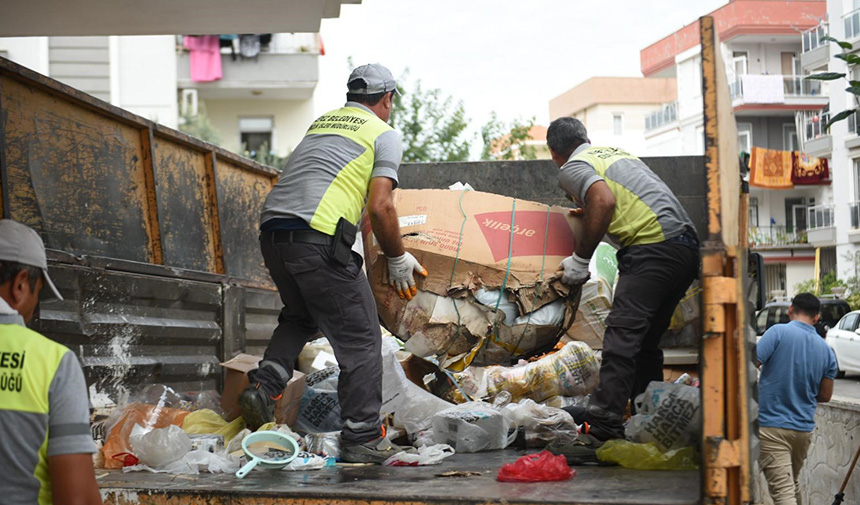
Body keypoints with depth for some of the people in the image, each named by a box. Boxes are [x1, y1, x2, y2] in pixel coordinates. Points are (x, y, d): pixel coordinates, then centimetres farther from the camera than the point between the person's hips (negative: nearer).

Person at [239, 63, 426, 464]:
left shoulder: (320, 122, 27)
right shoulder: (384, 134, 8)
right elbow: (379, 208, -4)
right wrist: (397, 259, 10)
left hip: (271, 229, 7)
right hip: (317, 237, -7)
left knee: (300, 316, 30)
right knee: (360, 338, 5)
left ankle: (264, 384, 8)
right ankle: (363, 438, 6)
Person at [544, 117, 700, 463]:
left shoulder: (572, 168, 3)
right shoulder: (616, 152, 28)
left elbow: (604, 201, -16)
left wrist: (581, 258, -10)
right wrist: (587, 213, 45)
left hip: (653, 247, -9)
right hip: (687, 246, 9)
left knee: (622, 336, -16)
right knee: (647, 341, 14)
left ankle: (602, 432, -27)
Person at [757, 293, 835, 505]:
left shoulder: (779, 332, -11)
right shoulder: (826, 351, 6)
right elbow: (825, 396, 12)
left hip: (771, 426, -6)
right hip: (804, 428, 6)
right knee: (792, 485, 25)